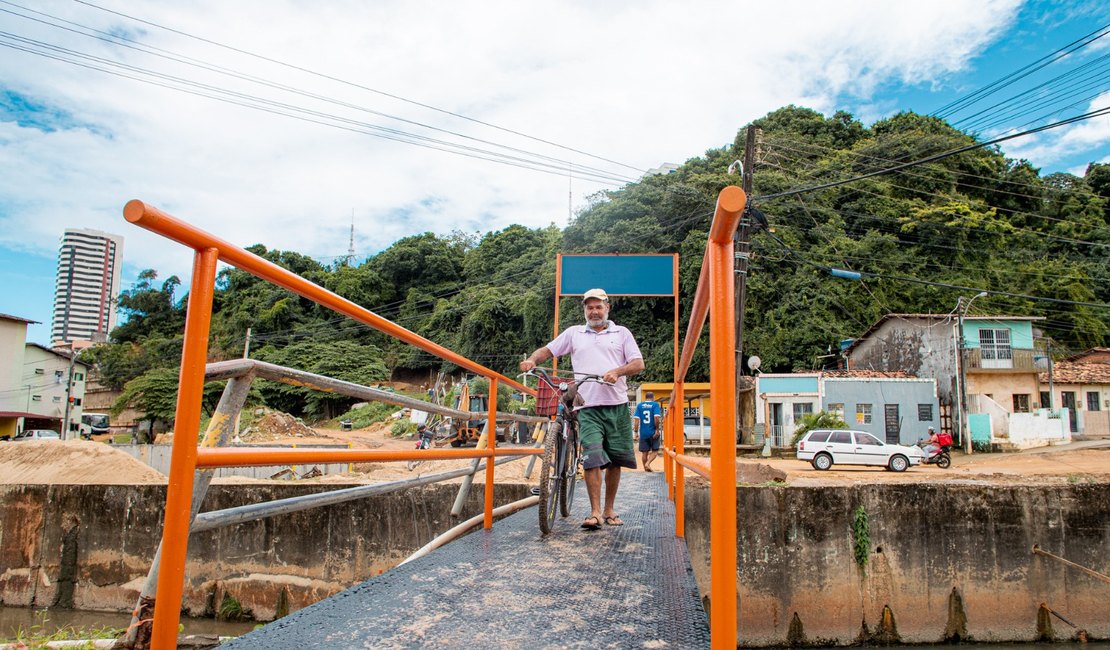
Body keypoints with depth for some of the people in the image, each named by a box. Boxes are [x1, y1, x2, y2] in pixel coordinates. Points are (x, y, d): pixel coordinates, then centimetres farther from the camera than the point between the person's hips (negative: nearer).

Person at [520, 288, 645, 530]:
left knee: (615, 460, 5)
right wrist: (531, 360, -7)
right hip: (588, 407, -1)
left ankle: (609, 510, 18)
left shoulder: (622, 333, 12)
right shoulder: (573, 333, 15)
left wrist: (617, 371, -15)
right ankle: (595, 512, -9)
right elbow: (547, 350, 15)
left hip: (617, 405, 1)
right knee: (592, 458, -13)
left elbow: (639, 364, 4)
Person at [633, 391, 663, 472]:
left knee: (645, 452, 12)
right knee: (655, 451, 9)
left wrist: (636, 432, 1)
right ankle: (647, 463, -12)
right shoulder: (655, 404, -2)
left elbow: (636, 419, -2)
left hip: (643, 433, 3)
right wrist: (657, 429, -8)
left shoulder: (639, 405, 5)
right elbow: (656, 417, -15)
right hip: (653, 432, -2)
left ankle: (646, 468, 17)